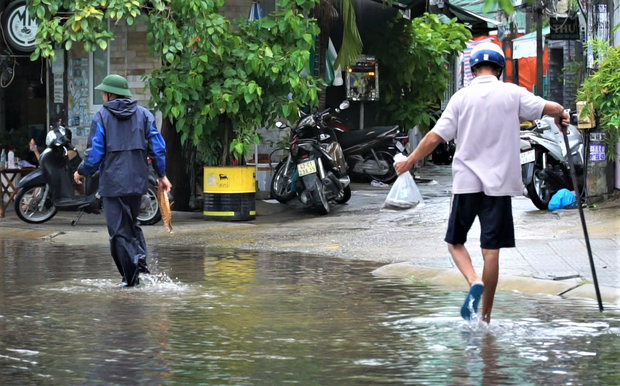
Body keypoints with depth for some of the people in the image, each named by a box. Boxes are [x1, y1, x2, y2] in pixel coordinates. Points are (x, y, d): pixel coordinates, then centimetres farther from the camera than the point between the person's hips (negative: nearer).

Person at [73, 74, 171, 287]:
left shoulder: (101, 117, -4)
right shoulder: (143, 114, 7)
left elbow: (95, 152, -7)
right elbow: (157, 146, 5)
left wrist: (81, 172, 10)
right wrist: (162, 175, 14)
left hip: (113, 183, -4)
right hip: (138, 181, 4)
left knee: (119, 230, 1)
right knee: (132, 223, 21)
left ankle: (131, 276, -3)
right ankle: (140, 255, -4)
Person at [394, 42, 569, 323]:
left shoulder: (462, 97, 0)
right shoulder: (512, 93, 0)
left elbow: (435, 137, -3)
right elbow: (553, 109, -2)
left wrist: (409, 161, 10)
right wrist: (560, 117, 23)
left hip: (466, 183, 0)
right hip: (499, 184, 0)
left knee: (455, 242, 13)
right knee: (491, 250, 3)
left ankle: (474, 282, -15)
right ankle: (485, 316, 4)